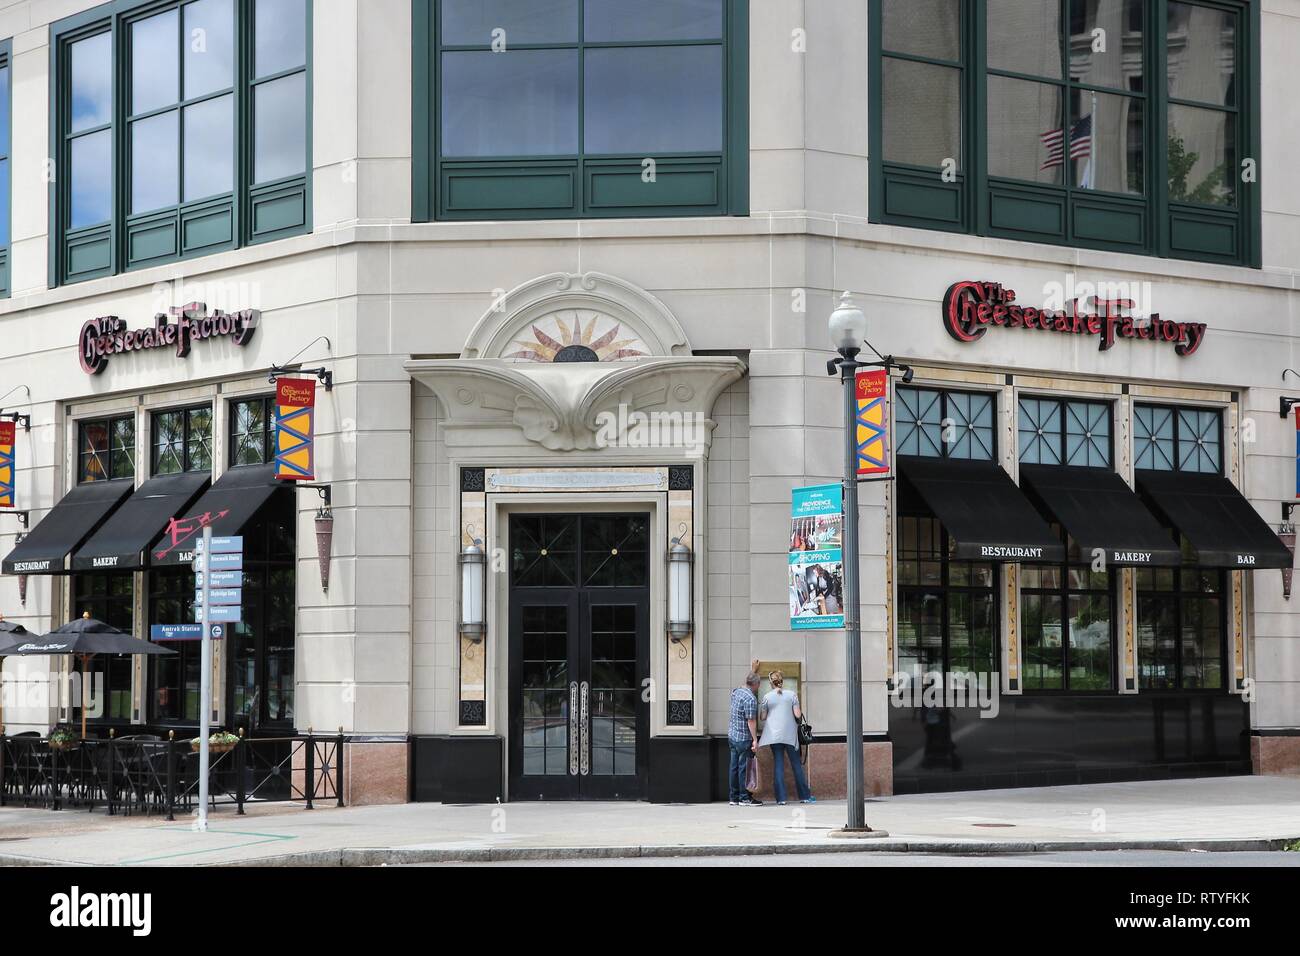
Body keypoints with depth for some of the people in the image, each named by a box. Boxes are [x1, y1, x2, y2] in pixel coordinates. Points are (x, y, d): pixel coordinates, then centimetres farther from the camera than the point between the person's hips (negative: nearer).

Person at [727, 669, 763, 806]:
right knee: (744, 768, -3)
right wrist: (755, 740, -17)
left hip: (732, 736, 8)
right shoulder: (751, 699, -18)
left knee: (734, 767, 11)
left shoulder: (736, 692, 7)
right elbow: (751, 721, -20)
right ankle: (744, 798, 1)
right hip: (744, 738, -8)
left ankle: (733, 797, 15)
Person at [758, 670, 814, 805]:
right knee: (796, 764, 9)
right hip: (790, 734, 0)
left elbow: (763, 717, 2)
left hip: (774, 735, 0)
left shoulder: (767, 697, -1)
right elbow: (797, 714, -6)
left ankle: (781, 798, -4)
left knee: (778, 765, 2)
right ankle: (805, 796, 14)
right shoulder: (791, 695, -2)